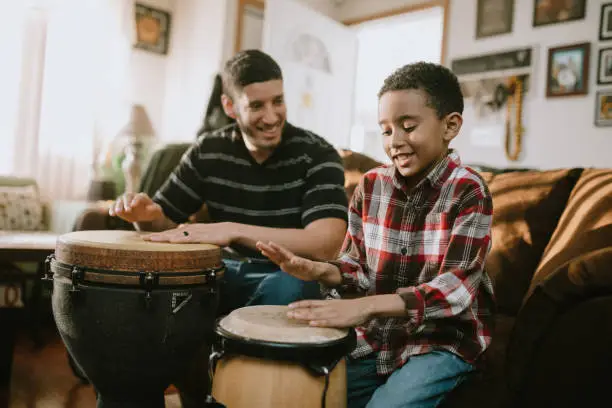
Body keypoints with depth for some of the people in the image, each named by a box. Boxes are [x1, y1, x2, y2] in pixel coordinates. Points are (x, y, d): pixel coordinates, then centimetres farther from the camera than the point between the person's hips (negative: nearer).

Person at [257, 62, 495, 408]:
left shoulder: (468, 192, -14)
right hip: (374, 337, 4)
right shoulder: (372, 186, -1)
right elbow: (358, 266, 5)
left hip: (442, 341, -4)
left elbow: (456, 287, -24)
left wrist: (366, 306, -37)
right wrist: (321, 271, -19)